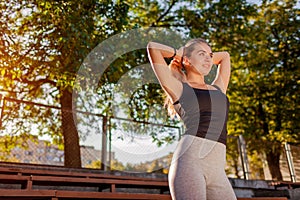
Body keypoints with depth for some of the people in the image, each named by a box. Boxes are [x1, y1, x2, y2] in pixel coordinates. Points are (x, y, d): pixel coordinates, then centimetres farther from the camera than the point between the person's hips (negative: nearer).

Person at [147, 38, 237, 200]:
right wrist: (177, 54, 23)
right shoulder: (179, 88, 12)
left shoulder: (218, 89, 27)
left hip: (217, 170, 6)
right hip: (189, 160, -6)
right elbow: (152, 47, 9)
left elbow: (225, 56, 43)